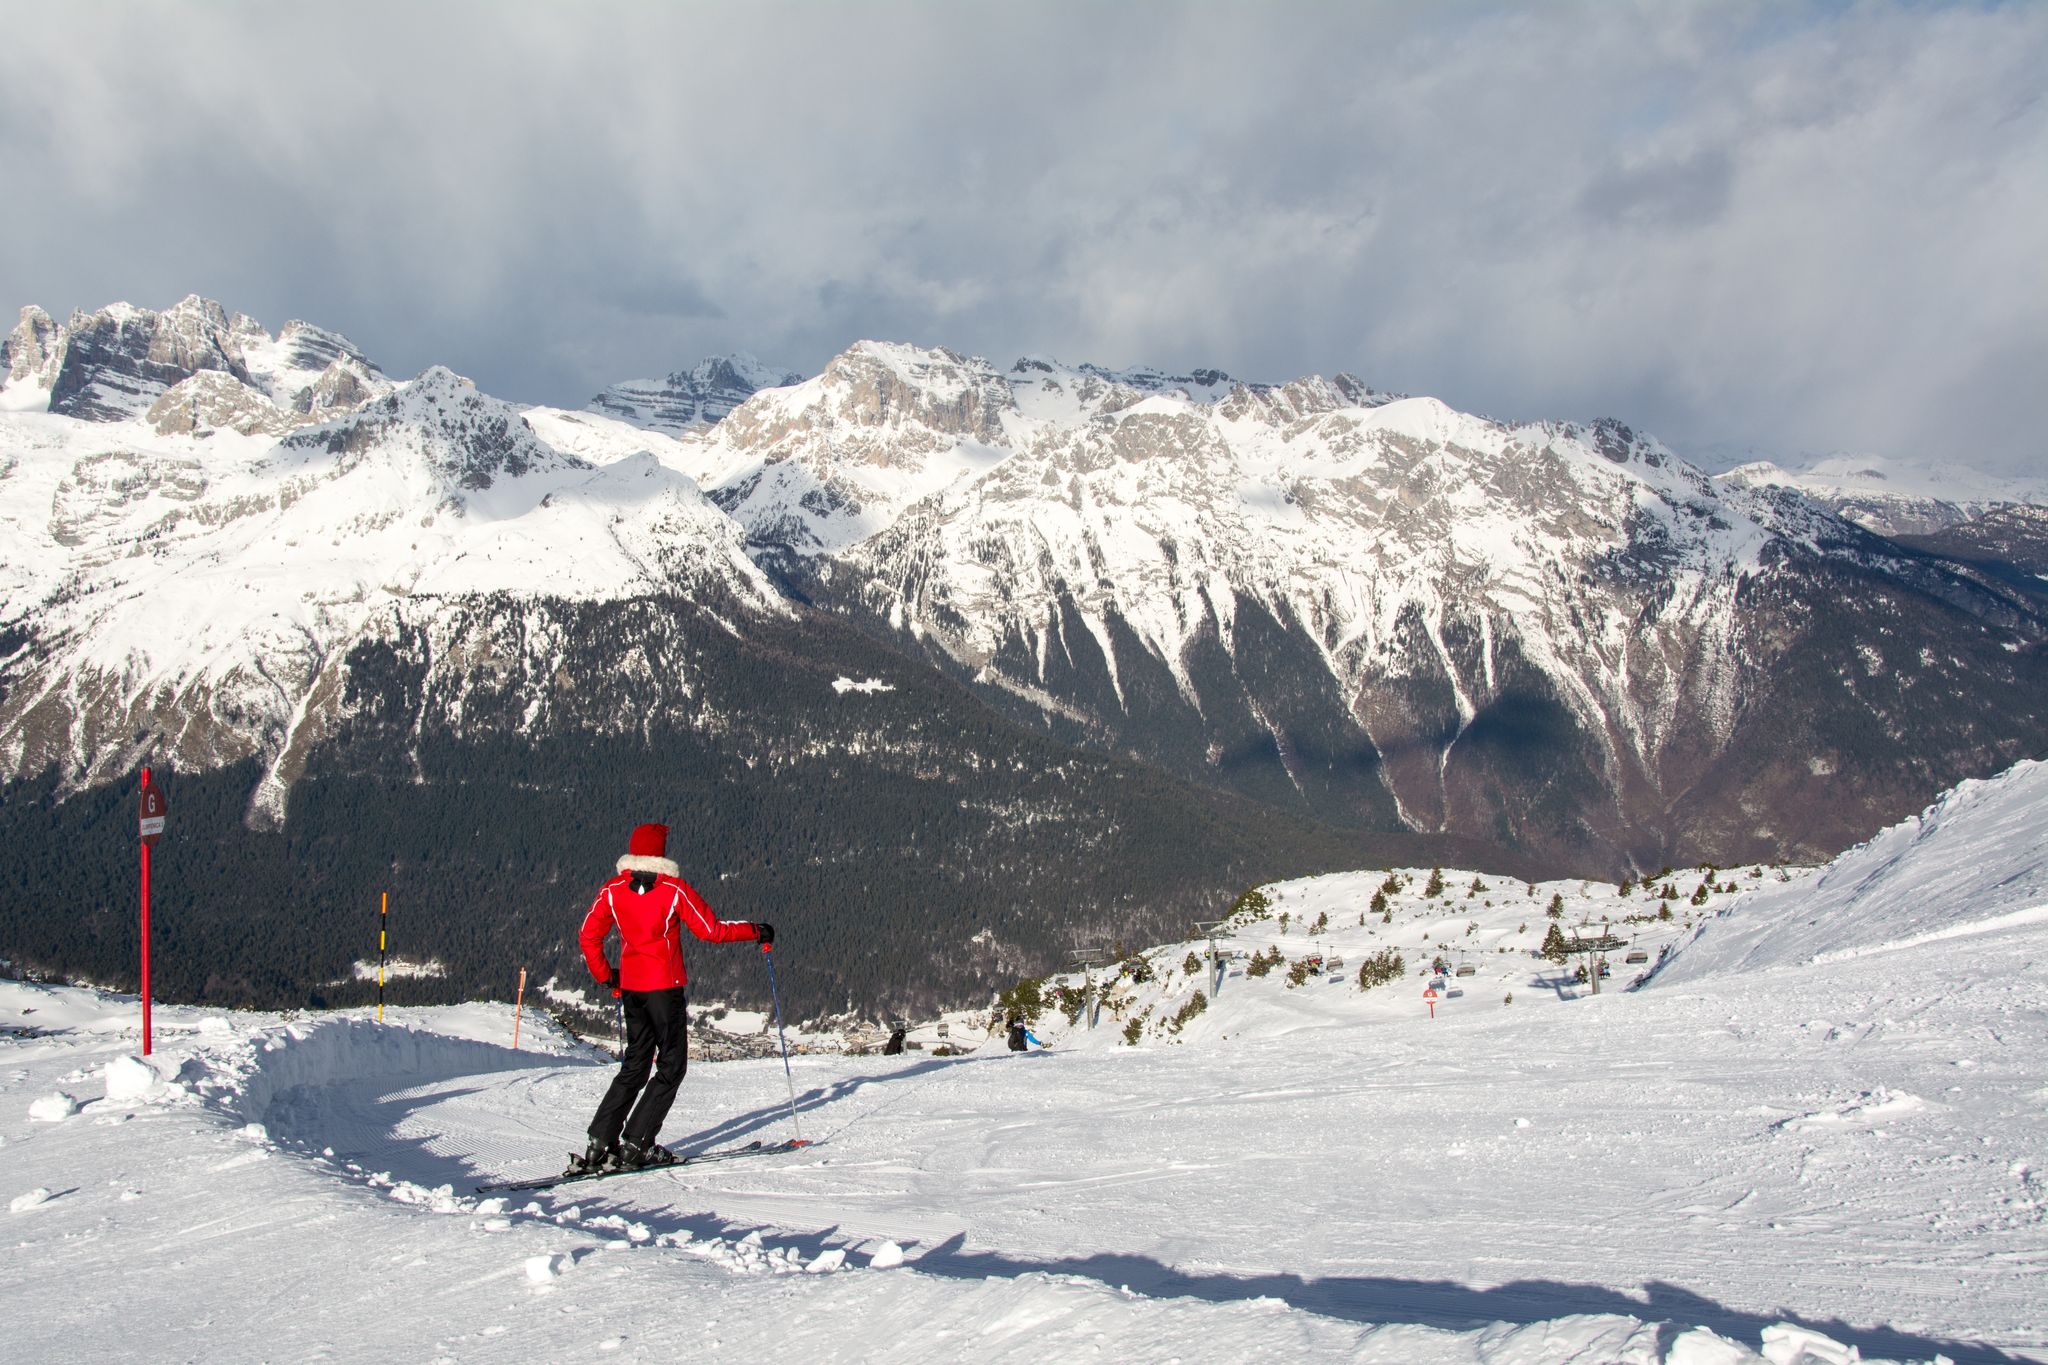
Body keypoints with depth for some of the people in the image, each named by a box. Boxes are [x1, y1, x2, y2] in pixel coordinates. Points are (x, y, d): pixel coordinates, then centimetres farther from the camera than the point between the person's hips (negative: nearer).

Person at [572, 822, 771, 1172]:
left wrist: (605, 976, 18)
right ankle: (636, 1145, -5)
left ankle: (600, 1143, 8)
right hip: (665, 986, -5)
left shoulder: (612, 890, 2)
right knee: (671, 1065, 3)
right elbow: (712, 931, -8)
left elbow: (588, 936, 4)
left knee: (635, 1064, 16)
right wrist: (757, 932, 4)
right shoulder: (674, 889, -10)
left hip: (630, 986, 6)